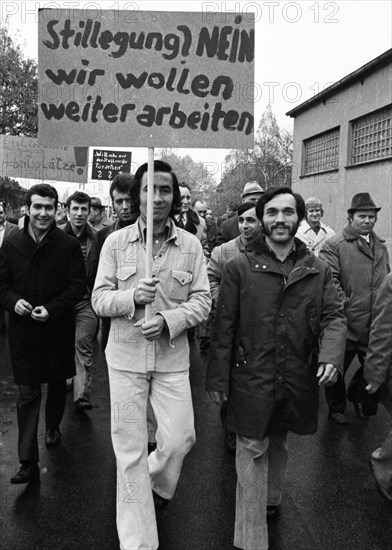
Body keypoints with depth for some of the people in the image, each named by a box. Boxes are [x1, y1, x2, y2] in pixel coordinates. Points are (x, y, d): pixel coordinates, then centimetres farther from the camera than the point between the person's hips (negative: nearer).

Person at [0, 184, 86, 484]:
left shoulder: (69, 245, -8)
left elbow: (78, 286, -7)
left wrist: (52, 309, -19)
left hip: (58, 329, 0)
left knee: (58, 384, 19)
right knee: (27, 394, 2)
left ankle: (53, 427, 46)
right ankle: (28, 462, 8)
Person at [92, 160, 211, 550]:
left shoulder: (191, 245, -1)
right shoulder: (116, 242, -2)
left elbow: (202, 299, -2)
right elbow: (99, 299, -2)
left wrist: (168, 320, -18)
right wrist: (132, 297, -21)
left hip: (172, 357, 1)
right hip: (126, 356, 0)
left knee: (179, 438, 2)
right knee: (129, 450, 6)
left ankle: (156, 485, 40)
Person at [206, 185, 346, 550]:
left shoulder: (318, 271, 2)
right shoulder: (239, 269, -6)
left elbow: (333, 316, -1)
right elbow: (224, 326, -5)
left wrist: (331, 356, -20)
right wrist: (218, 379, -6)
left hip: (298, 381, 3)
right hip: (251, 380, -3)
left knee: (278, 445, 25)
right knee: (252, 452, 3)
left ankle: (271, 500, 51)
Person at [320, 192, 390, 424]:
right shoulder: (334, 245, -9)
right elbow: (330, 281, -16)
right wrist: (345, 304, -20)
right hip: (346, 323, -6)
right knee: (338, 366, 11)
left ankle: (356, 396, 44)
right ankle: (337, 408, 33)